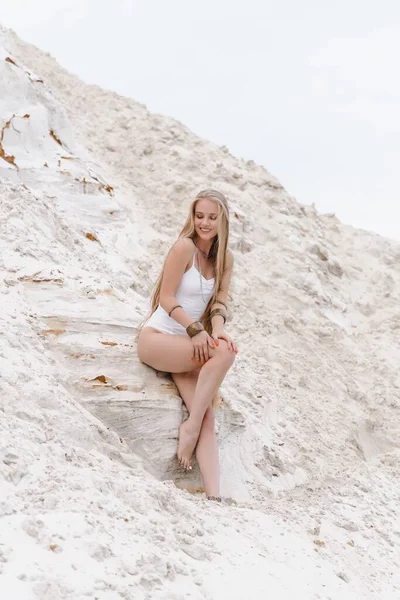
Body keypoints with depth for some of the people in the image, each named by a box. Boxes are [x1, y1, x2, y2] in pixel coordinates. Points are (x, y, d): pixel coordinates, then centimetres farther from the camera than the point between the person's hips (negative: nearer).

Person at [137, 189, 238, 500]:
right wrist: (196, 329, -23)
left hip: (188, 343, 6)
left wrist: (217, 329, -19)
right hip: (156, 338, -6)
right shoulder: (185, 246, -11)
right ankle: (191, 426, -21)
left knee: (207, 419, -17)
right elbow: (166, 298, -12)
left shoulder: (225, 258, 10)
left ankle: (214, 496, -26)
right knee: (225, 353, -32)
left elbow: (220, 300, 3)